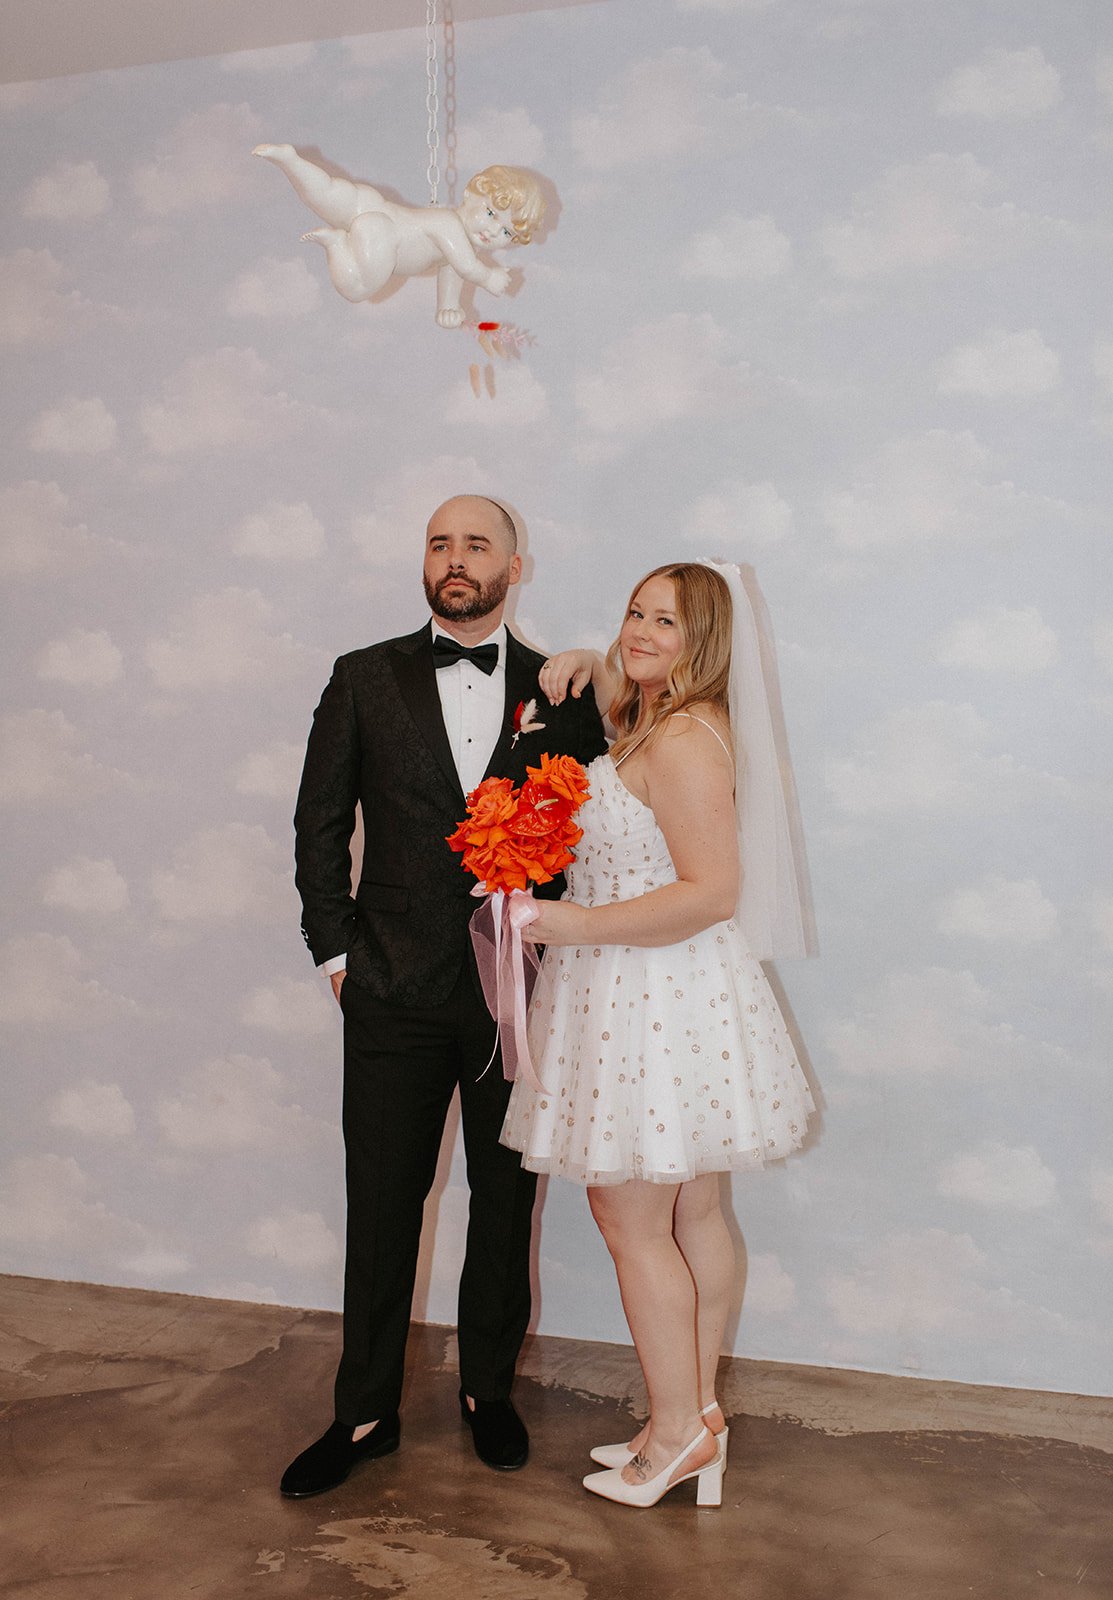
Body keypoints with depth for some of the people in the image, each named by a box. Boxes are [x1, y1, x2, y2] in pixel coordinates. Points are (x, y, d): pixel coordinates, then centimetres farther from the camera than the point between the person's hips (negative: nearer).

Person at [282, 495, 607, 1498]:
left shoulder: (563, 691, 3)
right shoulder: (366, 679, 4)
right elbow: (321, 822, 5)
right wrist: (336, 951, 0)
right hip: (395, 991, 0)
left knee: (506, 1199, 13)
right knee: (382, 1204, 8)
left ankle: (488, 1391, 33)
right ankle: (365, 1414, 26)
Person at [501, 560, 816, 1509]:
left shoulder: (686, 738, -18)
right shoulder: (654, 723, 12)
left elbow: (711, 891, -23)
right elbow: (619, 691, 36)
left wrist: (580, 926, -21)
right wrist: (589, 665, 14)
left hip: (656, 1004, -10)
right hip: (658, 1000, 10)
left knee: (633, 1224, 2)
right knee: (692, 1218, 16)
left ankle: (678, 1432, 18)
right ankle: (699, 1415, 29)